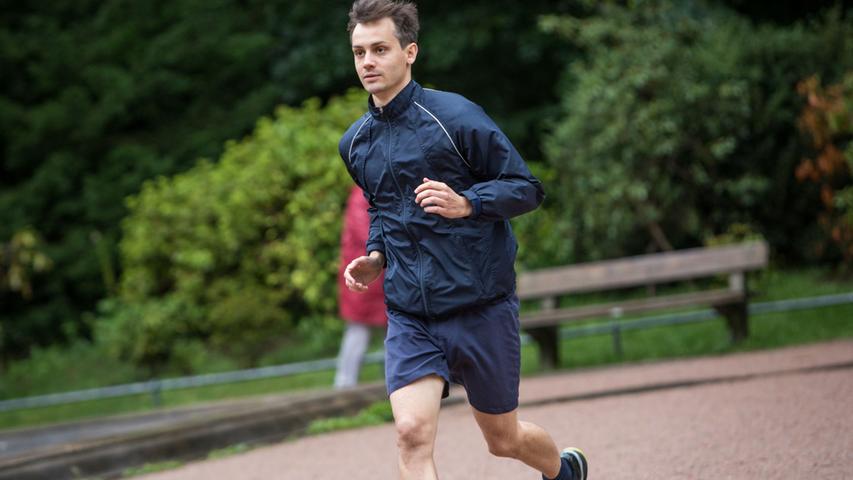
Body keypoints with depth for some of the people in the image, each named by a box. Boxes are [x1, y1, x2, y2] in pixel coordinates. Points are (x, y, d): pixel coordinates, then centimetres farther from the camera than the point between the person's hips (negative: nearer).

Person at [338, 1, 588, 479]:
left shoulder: (455, 116, -11)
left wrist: (465, 204, -24)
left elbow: (528, 188, -7)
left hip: (481, 308, -4)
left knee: (503, 439, 12)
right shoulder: (355, 143, 7)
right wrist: (375, 256, 7)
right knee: (413, 433, -18)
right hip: (409, 317, 4)